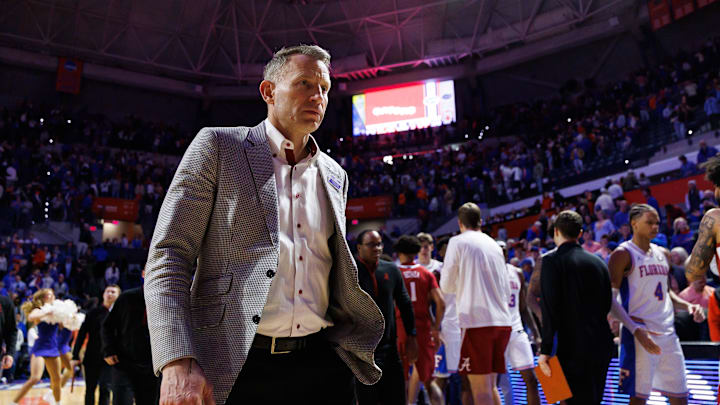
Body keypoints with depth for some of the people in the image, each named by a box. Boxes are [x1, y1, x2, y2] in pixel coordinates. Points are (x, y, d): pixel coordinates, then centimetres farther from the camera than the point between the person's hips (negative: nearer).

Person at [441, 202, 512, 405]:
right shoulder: (494, 244, 16)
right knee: (491, 385, 16)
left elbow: (446, 286, 0)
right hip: (503, 321, 7)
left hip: (477, 321, -6)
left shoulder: (458, 242, -2)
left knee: (480, 388, -1)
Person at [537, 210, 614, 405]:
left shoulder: (552, 260, -9)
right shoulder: (598, 261, 10)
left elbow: (550, 308, -16)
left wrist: (545, 350, -14)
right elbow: (607, 304, 14)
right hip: (602, 345, 7)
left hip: (574, 347, -7)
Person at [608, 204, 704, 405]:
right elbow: (611, 298, -13)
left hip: (668, 333, 7)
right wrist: (635, 330, -23)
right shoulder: (623, 254, -8)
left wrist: (687, 306, 6)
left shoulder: (663, 254, 15)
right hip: (639, 333, -7)